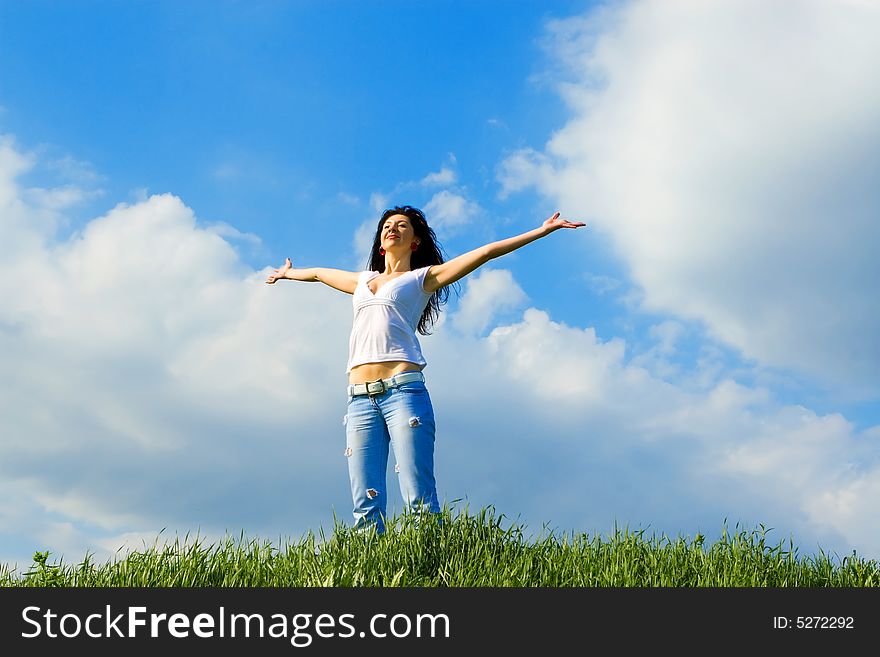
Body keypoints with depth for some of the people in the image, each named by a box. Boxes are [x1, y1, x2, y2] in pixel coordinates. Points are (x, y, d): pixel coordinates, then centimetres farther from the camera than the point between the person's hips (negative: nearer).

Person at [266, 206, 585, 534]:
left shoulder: (422, 278, 14)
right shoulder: (363, 281, 27)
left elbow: (487, 252, 10)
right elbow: (319, 273, 46)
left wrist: (543, 230, 7)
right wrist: (287, 273, 62)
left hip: (403, 391, -4)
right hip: (360, 399, 4)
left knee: (419, 501, -12)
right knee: (366, 507, -4)